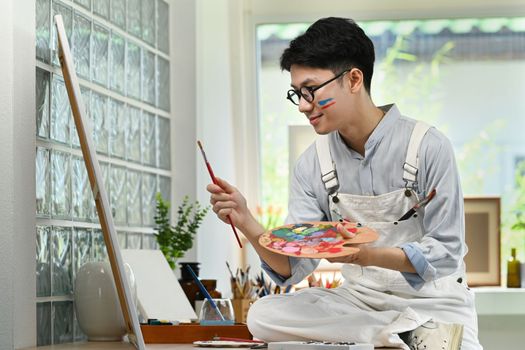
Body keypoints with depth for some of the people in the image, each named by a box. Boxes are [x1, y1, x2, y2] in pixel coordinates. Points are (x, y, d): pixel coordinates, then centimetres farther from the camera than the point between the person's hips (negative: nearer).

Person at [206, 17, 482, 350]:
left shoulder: (427, 147, -14)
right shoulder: (312, 165, -1)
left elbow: (445, 253, -16)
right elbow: (294, 267, -5)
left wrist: (367, 255, -31)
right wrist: (246, 223, -24)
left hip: (432, 300, -5)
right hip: (359, 298, 6)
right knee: (262, 316, -20)